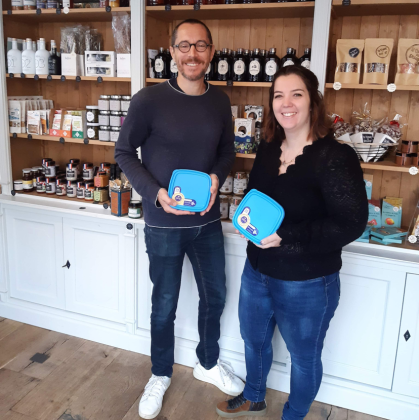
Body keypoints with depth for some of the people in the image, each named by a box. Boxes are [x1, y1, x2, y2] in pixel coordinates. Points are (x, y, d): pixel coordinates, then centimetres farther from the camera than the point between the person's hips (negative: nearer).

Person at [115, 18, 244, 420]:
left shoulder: (219, 100, 0)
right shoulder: (149, 100, -14)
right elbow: (124, 152, -6)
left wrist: (216, 176, -10)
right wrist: (155, 192, -19)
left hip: (208, 221, 5)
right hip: (164, 225, -4)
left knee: (214, 295, 18)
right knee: (164, 305, 12)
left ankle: (208, 363, 45)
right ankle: (160, 375, 38)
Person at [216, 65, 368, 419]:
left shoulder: (335, 157, -21)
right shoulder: (267, 150, 1)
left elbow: (351, 224, -24)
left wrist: (285, 236, -28)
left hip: (307, 284, -7)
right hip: (257, 271, 7)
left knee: (304, 356, 17)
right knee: (254, 339, 26)